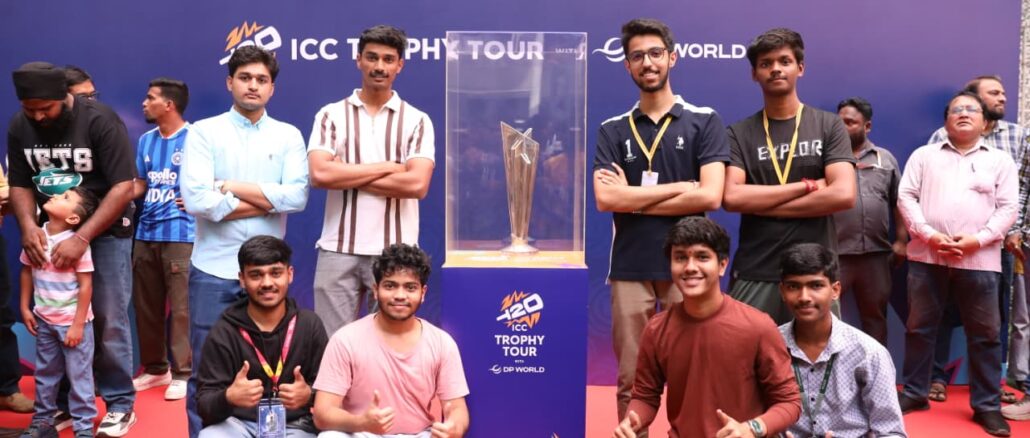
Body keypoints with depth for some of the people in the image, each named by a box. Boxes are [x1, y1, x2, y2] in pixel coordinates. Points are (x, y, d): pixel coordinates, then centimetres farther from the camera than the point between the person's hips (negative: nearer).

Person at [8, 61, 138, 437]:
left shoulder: (100, 120, -19)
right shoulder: (19, 127, -3)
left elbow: (123, 187, -23)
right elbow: (20, 184, 4)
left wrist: (82, 238, -28)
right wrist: (27, 224, -18)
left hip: (105, 230, -4)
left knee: (108, 320, -3)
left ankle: (120, 404, 9)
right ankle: (65, 402, 20)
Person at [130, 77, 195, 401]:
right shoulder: (146, 140, 16)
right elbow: (141, 184, 18)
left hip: (180, 234, -7)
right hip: (146, 233, 8)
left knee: (181, 307, -4)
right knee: (145, 305, 13)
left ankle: (183, 373, 4)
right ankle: (155, 367, 25)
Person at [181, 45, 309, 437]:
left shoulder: (288, 136, 5)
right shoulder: (204, 132, 0)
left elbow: (297, 197, -10)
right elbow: (196, 199, -13)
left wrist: (232, 188, -10)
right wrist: (265, 202, -8)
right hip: (213, 270, -1)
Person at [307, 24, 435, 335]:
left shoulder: (417, 121, 4)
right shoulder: (331, 115, 5)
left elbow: (417, 184, -11)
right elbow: (320, 174, -11)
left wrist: (347, 176, -7)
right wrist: (386, 167, -8)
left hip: (395, 253, 0)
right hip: (338, 250, 1)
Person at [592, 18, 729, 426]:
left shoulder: (704, 121, 2)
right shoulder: (613, 130, 8)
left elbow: (709, 196, -10)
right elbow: (605, 199, -6)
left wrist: (633, 199, -6)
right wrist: (678, 187, -7)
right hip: (630, 268, 2)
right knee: (631, 380, 7)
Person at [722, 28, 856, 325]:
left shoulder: (828, 126, 4)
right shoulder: (739, 133, 4)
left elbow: (844, 195, -9)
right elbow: (731, 198, -11)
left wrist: (761, 203, -8)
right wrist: (807, 186, -9)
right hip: (754, 274, 0)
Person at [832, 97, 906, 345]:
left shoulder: (886, 159, 13)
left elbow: (898, 202, 13)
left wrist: (901, 240, 5)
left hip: (876, 253, 3)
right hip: (834, 253, -3)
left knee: (875, 316, 13)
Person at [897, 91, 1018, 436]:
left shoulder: (1000, 160, 11)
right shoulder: (924, 155, 12)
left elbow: (1008, 208, 3)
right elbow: (906, 197, 3)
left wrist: (978, 239, -11)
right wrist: (929, 235, -10)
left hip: (980, 260, 0)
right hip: (927, 256, 1)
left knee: (984, 334, 4)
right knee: (919, 327, 7)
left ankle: (987, 405, 13)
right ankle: (914, 393, 19)